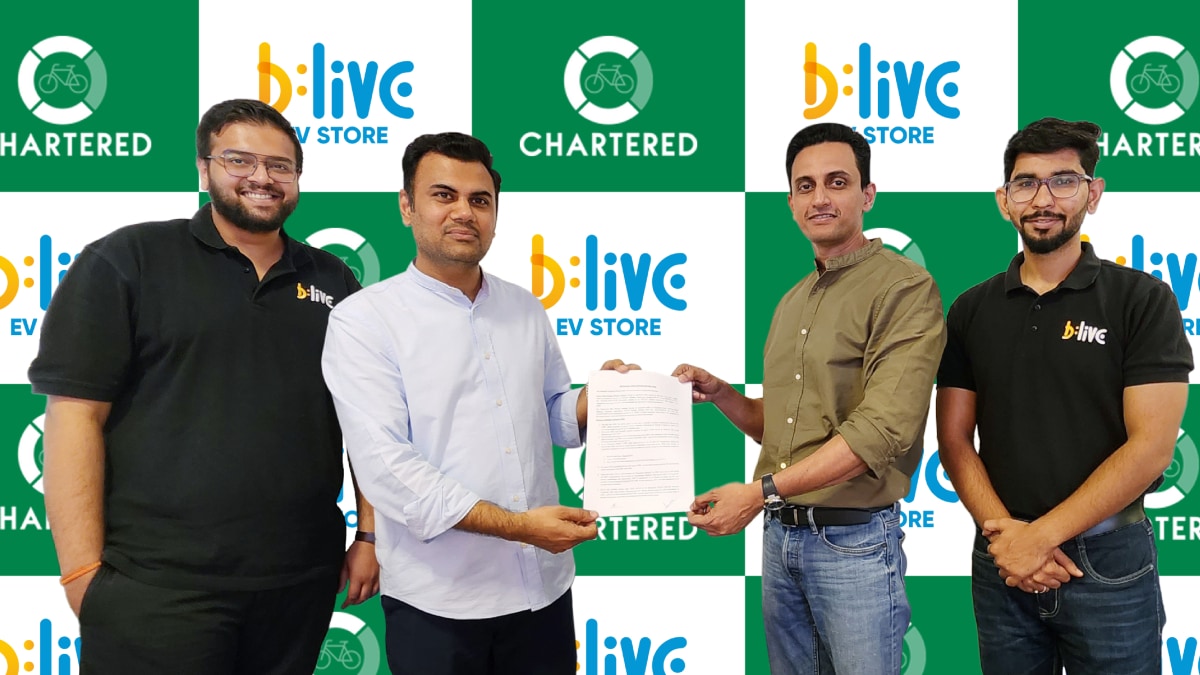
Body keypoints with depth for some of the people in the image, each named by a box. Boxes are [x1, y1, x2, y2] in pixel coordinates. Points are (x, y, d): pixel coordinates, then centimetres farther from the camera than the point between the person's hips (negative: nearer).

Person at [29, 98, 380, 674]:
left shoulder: (333, 281, 10)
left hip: (302, 583, 4)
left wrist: (369, 535, 7)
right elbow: (75, 415, -6)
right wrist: (84, 571, -11)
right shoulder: (126, 261, -2)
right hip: (157, 588, -3)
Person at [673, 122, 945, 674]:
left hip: (854, 539, -7)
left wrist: (761, 491, -24)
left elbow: (883, 428, -22)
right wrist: (720, 394, 1)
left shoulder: (904, 287, -11)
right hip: (780, 534, 7)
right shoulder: (792, 302, 15)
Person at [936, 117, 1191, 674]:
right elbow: (954, 438, 2)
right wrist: (1005, 531, -12)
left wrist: (1041, 536, -15)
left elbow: (1150, 446, -12)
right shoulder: (972, 310, 5)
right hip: (1002, 564, 3)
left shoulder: (1142, 300, -5)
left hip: (1109, 562, -3)